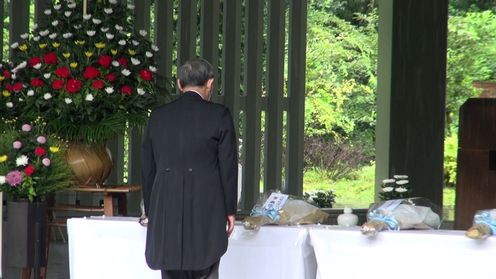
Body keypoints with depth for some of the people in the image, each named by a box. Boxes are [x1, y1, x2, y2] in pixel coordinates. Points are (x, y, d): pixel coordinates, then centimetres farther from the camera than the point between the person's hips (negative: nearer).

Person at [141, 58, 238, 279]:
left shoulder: (158, 116, 7)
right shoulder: (219, 115, -4)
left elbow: (147, 167, 11)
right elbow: (228, 165, -2)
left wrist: (150, 211, 19)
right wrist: (229, 210, 5)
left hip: (166, 211, 3)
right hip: (206, 210, -3)